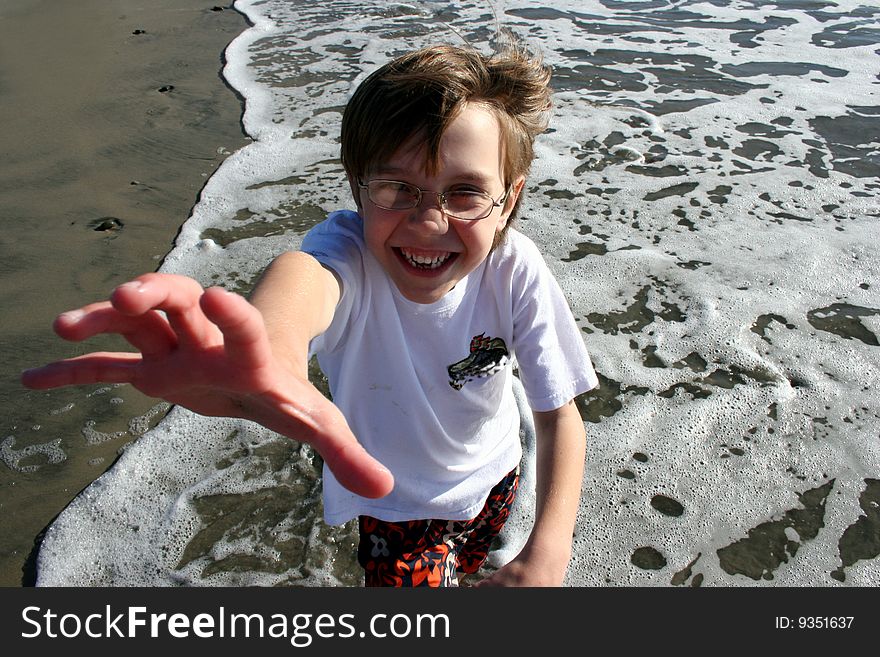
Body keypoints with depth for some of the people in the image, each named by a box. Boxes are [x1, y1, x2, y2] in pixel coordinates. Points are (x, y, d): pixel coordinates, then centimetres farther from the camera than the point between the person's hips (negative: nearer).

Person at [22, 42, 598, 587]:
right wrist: (271, 346, -85)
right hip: (393, 497, -3)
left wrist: (546, 557, -39)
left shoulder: (514, 269, -27)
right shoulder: (352, 249, -35)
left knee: (462, 568, 29)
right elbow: (308, 273, -60)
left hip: (493, 479, 3)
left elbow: (560, 416, -25)